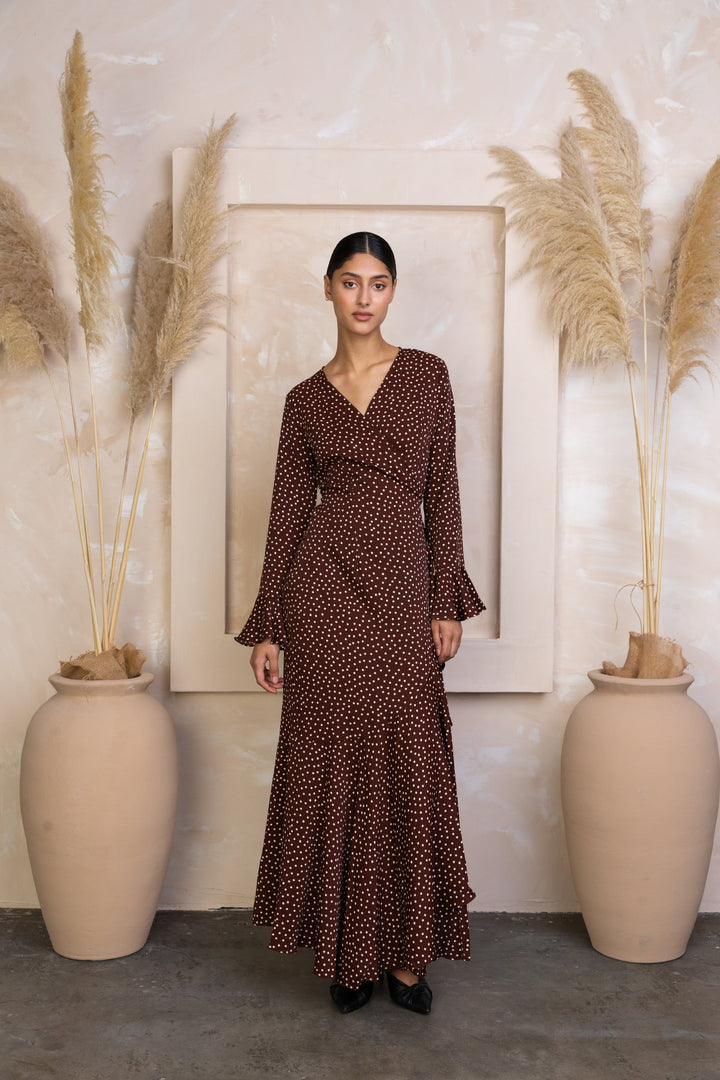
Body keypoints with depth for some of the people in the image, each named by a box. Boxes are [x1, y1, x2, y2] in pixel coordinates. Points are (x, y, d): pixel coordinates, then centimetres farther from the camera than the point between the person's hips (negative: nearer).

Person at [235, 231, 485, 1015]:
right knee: (331, 765, 4)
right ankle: (346, 952, 20)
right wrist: (267, 627, 3)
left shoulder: (426, 376, 7)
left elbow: (441, 492, 5)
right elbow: (288, 510, 6)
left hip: (403, 587, 0)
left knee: (407, 769, 3)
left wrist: (448, 600, -2)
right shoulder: (305, 399, 8)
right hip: (324, 586, 0)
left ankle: (403, 951, 18)